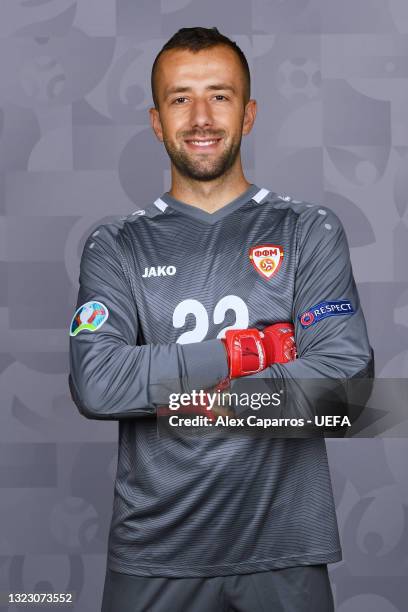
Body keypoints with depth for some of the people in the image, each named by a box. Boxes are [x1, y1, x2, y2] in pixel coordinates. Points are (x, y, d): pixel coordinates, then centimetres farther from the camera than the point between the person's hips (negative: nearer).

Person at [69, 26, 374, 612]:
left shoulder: (311, 232, 1)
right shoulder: (115, 246, 2)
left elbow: (346, 372, -11)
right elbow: (94, 385, -12)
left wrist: (191, 394, -13)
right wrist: (240, 352, -16)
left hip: (283, 546, 0)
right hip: (153, 551, 1)